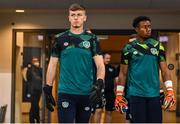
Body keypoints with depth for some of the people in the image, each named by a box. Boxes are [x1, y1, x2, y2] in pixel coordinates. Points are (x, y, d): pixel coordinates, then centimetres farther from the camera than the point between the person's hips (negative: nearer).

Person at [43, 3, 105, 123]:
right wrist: (48, 89, 1)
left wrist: (99, 83, -23)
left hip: (86, 93, 1)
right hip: (66, 92, -1)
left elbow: (100, 65, -4)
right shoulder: (60, 39, 4)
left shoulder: (92, 39, 3)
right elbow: (52, 65, 7)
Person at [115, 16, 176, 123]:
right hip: (136, 94, -2)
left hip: (154, 94, 2)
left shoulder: (157, 46, 5)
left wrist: (170, 91, -5)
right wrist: (119, 95, 1)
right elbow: (123, 73, 4)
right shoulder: (129, 48, 0)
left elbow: (164, 69, 5)